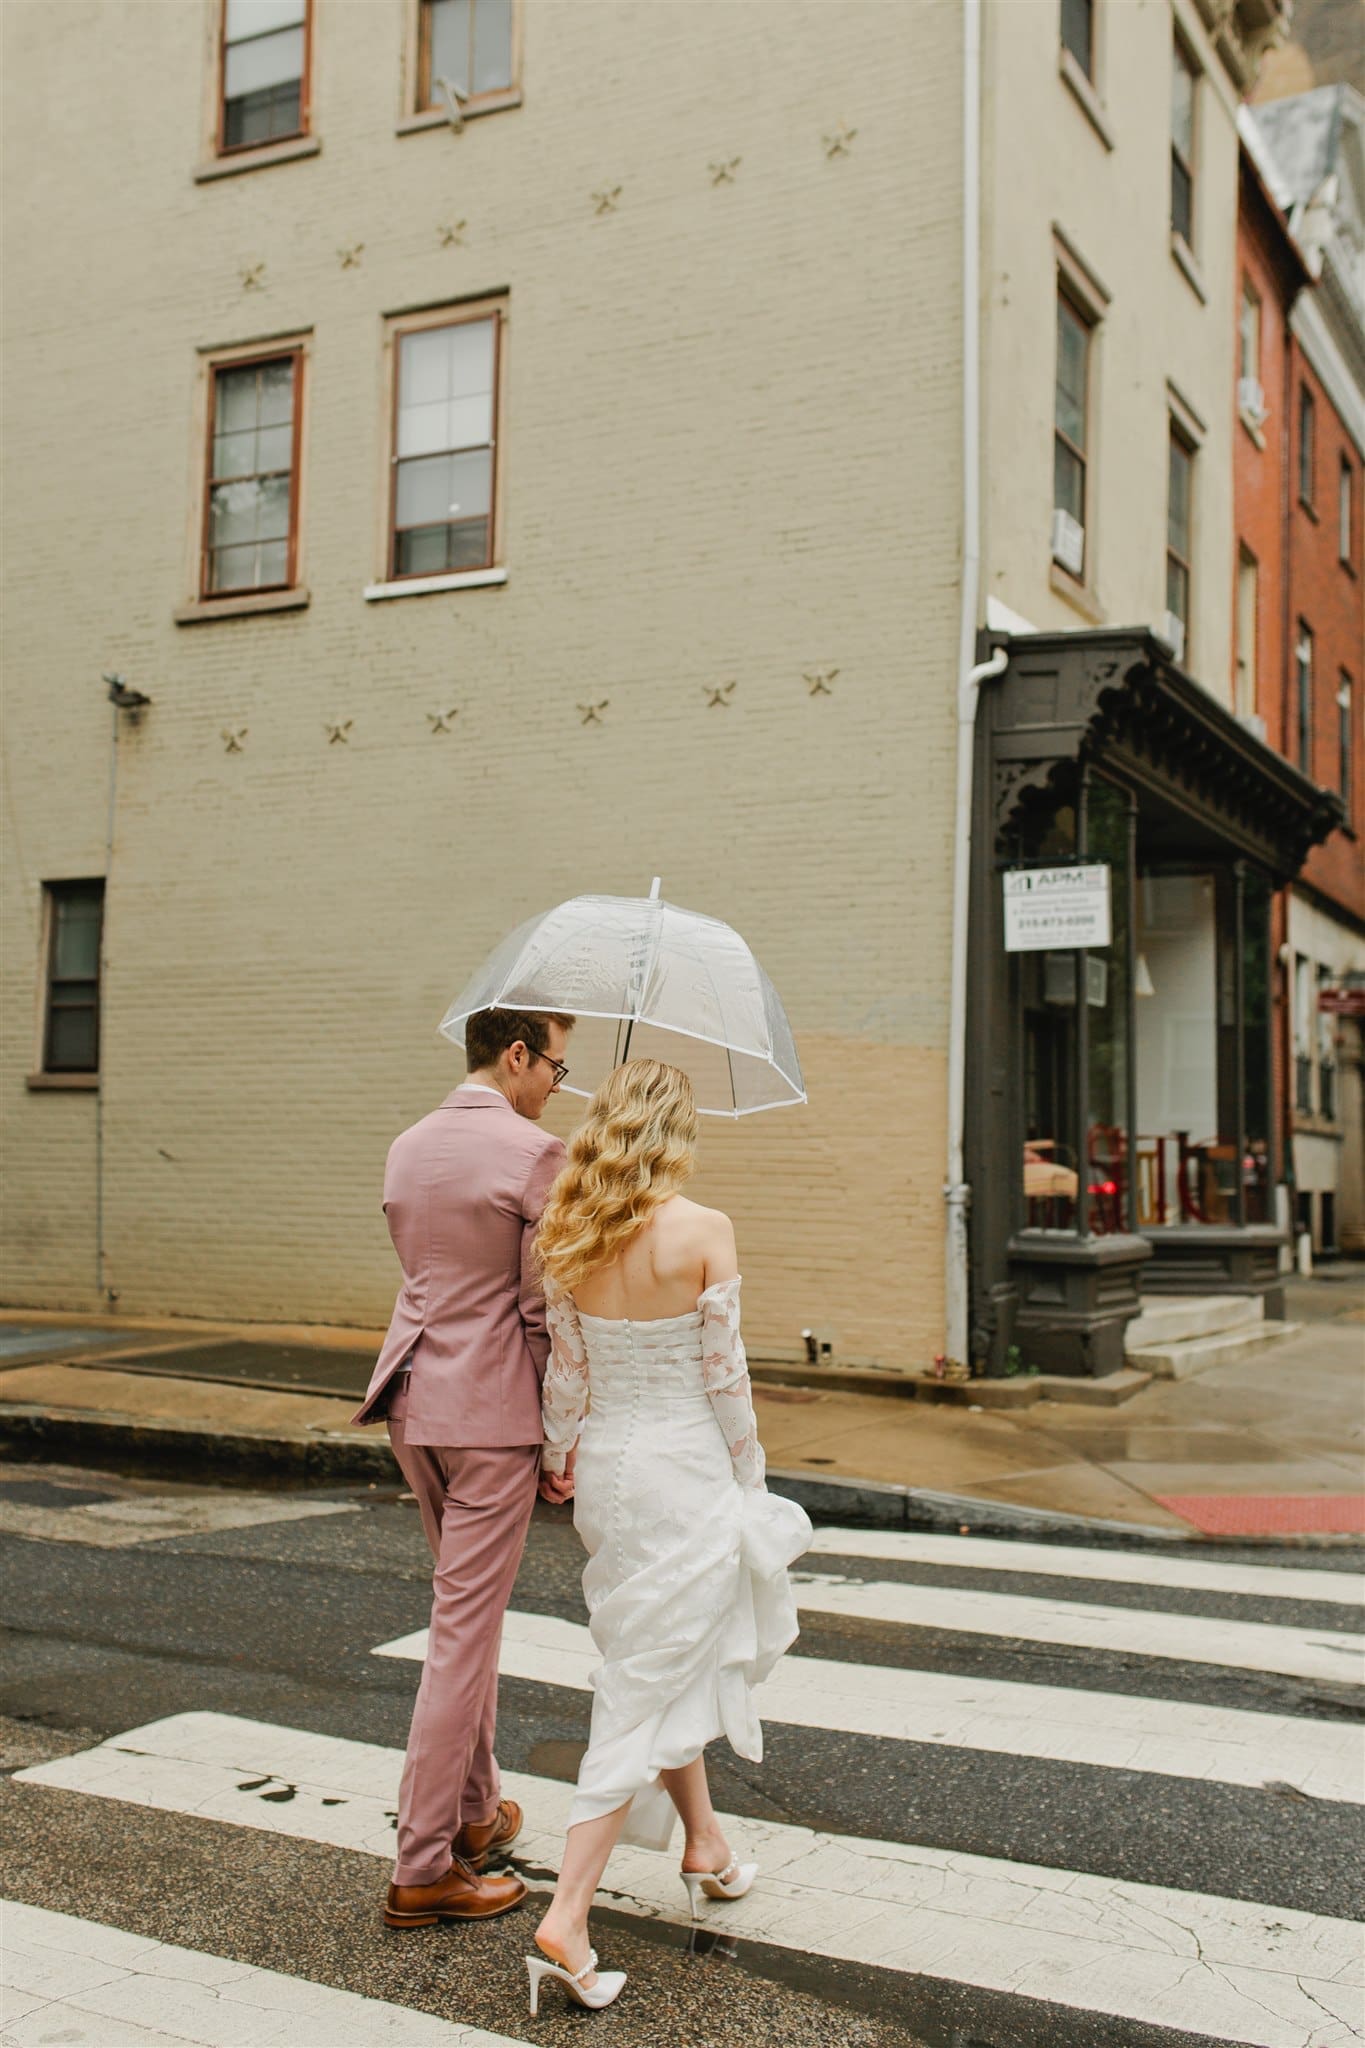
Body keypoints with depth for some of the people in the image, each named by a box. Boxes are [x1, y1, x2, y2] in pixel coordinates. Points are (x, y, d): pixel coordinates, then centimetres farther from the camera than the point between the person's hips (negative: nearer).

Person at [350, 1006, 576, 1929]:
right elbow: (546, 1309, -14)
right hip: (492, 1411, -8)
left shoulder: (407, 1149, 8)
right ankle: (424, 1867, 9)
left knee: (467, 1609, 23)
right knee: (465, 1629, 0)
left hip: (413, 1400, 8)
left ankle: (474, 1809, 35)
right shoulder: (535, 1152, -15)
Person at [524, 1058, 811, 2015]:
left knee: (669, 1658, 24)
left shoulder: (574, 1236, -1)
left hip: (606, 1463, 6)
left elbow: (566, 1368, 6)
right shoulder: (702, 1229, -16)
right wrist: (751, 1479, 2)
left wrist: (560, 1453, 22)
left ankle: (705, 1845, 40)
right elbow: (723, 1374, -11)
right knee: (648, 1684, 0)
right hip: (684, 1466, -6)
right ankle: (567, 1917, -2)